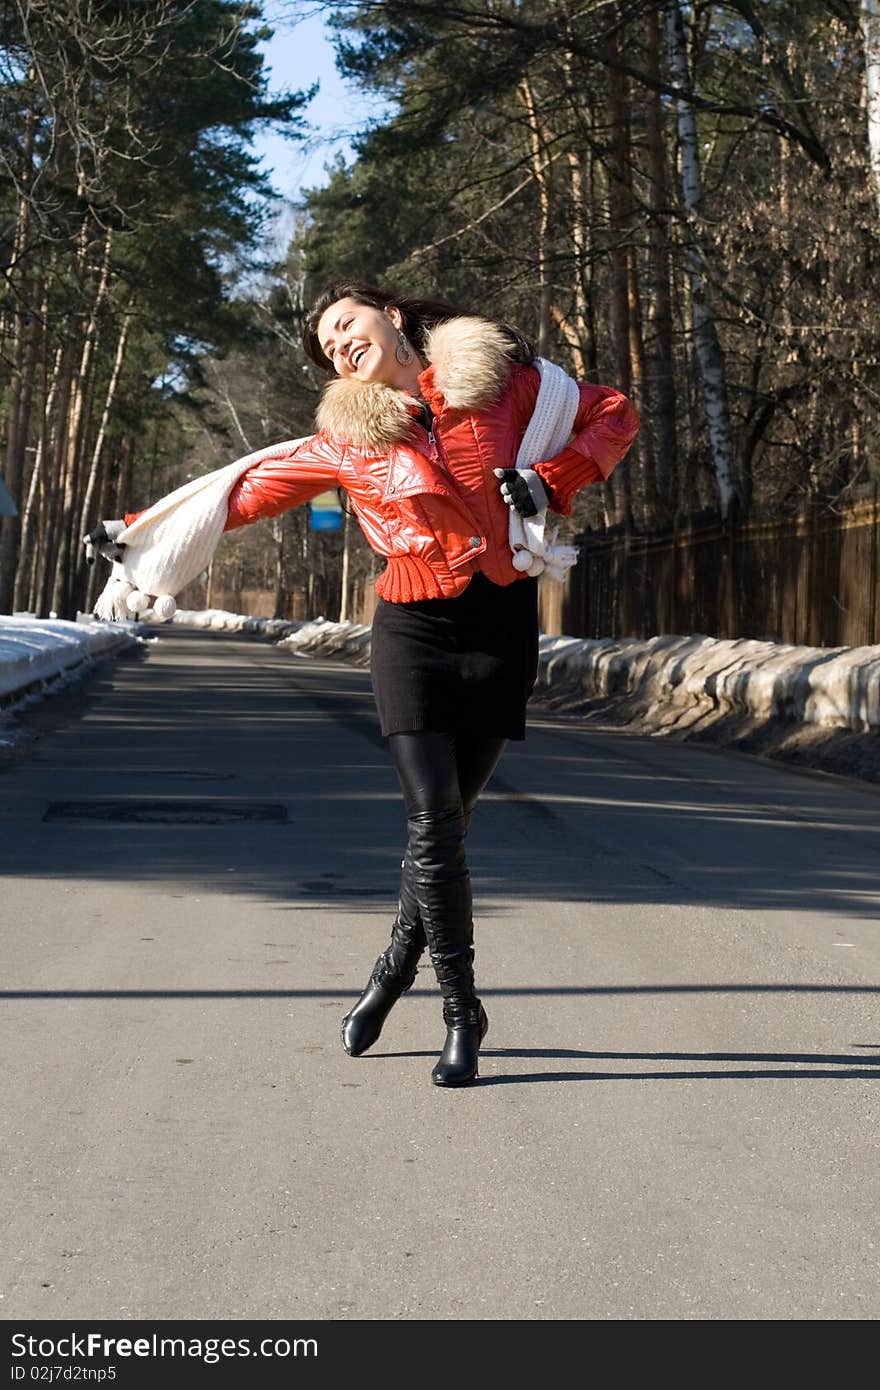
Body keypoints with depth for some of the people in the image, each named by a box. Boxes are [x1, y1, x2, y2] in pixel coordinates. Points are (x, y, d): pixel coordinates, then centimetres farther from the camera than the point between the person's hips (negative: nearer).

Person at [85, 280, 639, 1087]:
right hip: (413, 627, 0)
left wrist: (553, 480, -5)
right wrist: (140, 530, 12)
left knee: (449, 816, 1)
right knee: (433, 818, -12)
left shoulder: (499, 378, 4)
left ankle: (398, 966, 24)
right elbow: (256, 487, 13)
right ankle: (463, 1011, -1)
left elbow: (613, 414, 12)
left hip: (501, 625, 0)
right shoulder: (347, 435, 6)